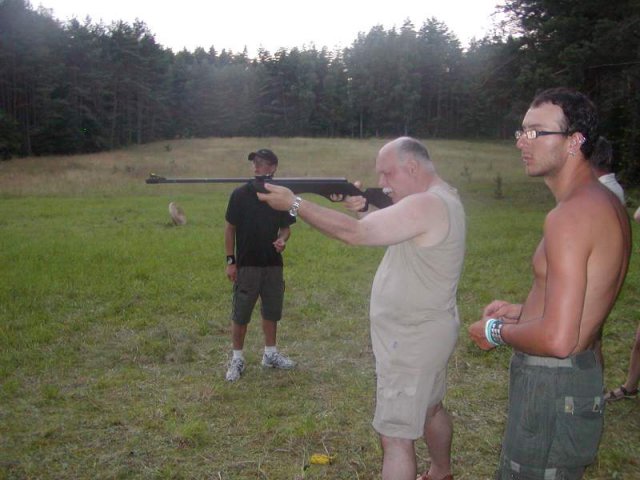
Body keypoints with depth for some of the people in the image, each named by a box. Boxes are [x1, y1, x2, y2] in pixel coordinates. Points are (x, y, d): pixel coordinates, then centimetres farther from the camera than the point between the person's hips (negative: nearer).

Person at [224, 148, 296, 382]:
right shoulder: (240, 194, -7)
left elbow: (286, 227, 10)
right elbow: (230, 228, -2)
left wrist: (282, 240, -14)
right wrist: (230, 260, -7)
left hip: (273, 264, 3)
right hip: (246, 265, -3)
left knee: (271, 311, 14)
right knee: (240, 314, 3)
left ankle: (270, 353, 30)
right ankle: (237, 358, 17)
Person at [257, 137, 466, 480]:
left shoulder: (426, 205, -24)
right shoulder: (440, 197, 8)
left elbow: (353, 233, -28)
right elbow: (387, 228, 13)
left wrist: (294, 204, -22)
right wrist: (370, 207, -5)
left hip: (412, 341, -11)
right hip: (427, 331, 11)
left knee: (395, 436, -3)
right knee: (430, 408, 28)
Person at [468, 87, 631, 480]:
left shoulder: (571, 215, -24)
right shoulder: (607, 203, 7)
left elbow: (557, 339, -29)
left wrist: (496, 332, -12)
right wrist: (524, 311, 13)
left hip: (553, 388, -10)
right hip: (583, 373, 10)